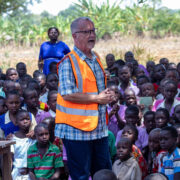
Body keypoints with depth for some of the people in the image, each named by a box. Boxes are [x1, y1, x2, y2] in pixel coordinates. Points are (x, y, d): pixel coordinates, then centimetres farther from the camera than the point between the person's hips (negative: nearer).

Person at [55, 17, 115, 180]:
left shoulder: (96, 59, 13)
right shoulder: (68, 62, -13)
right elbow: (68, 94, -22)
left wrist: (108, 95, 4)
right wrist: (97, 98, -16)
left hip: (100, 128, 8)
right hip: (77, 129, -8)